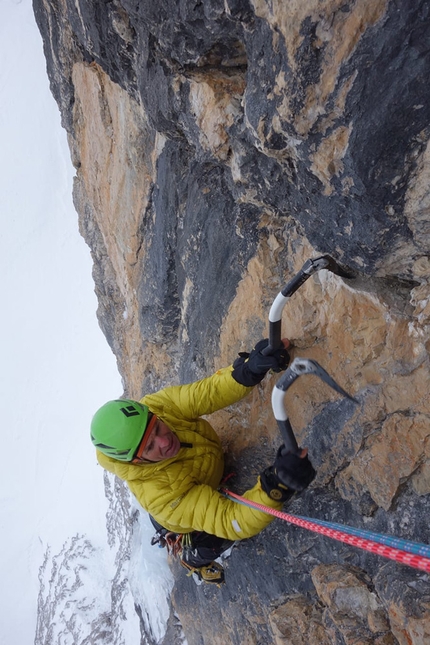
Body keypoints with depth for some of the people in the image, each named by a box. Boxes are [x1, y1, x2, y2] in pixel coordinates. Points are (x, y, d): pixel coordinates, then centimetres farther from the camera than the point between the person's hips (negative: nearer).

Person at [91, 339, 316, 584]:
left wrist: (249, 370, -61)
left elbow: (208, 392, -40)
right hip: (187, 518, -5)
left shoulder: (154, 407, -37)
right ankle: (192, 559, 39)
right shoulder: (158, 495, -47)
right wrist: (276, 486, -67)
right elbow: (232, 523, -49)